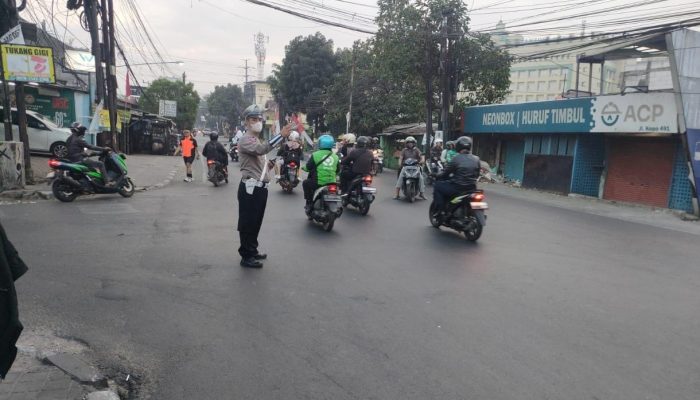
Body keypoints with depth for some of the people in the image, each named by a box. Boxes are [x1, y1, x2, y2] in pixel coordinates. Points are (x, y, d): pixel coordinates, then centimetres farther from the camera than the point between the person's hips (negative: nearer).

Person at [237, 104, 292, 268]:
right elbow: (261, 149, -32)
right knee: (248, 223, -4)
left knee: (256, 222, 17)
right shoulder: (246, 140, -11)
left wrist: (268, 164, 12)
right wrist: (281, 135, -38)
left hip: (261, 187, 10)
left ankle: (252, 251, 29)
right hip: (250, 187, -10)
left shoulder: (258, 139, 23)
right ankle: (246, 257, 2)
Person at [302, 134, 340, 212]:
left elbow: (307, 167, 0)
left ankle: (309, 203, 18)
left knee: (305, 183, 23)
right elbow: (338, 170, 14)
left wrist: (304, 168, 23)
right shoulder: (335, 157, 6)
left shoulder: (315, 155, -5)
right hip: (332, 183, 4)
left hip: (318, 182, -3)